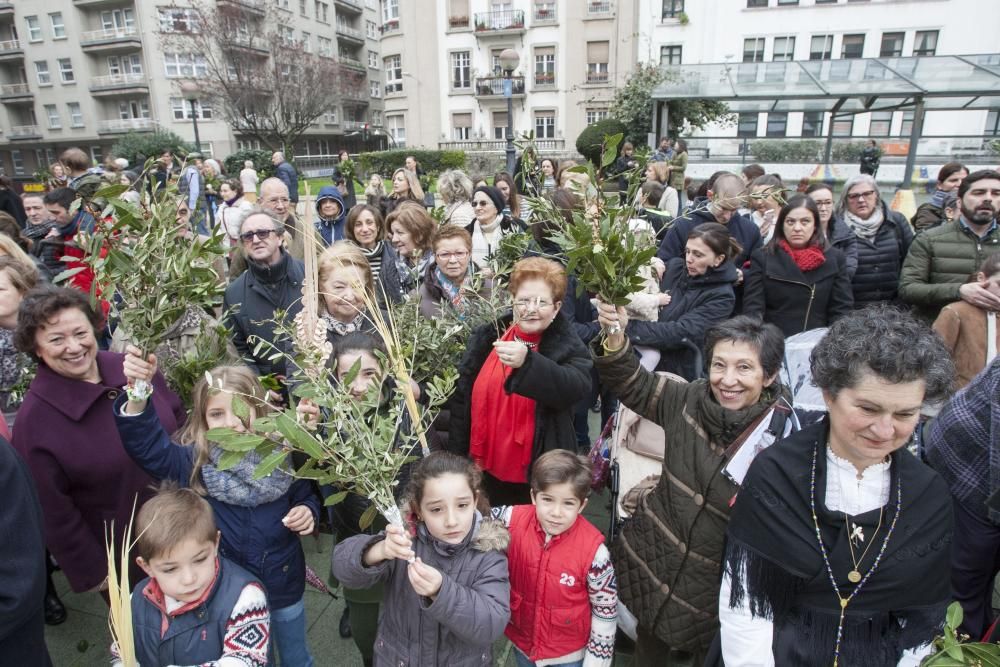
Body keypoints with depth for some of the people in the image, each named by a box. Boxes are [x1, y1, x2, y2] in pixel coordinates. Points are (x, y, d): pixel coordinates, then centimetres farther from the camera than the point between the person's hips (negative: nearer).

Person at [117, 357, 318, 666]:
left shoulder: (282, 455, -15)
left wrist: (308, 513, -20)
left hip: (283, 585, 0)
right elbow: (145, 445, -32)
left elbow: (307, 497, 1)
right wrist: (137, 393, -46)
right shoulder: (194, 461, -16)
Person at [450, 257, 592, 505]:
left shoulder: (567, 346, -9)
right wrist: (457, 458, 6)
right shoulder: (486, 336, 0)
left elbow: (578, 388, -29)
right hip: (486, 471, 4)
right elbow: (463, 399, 5)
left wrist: (528, 361, -44)